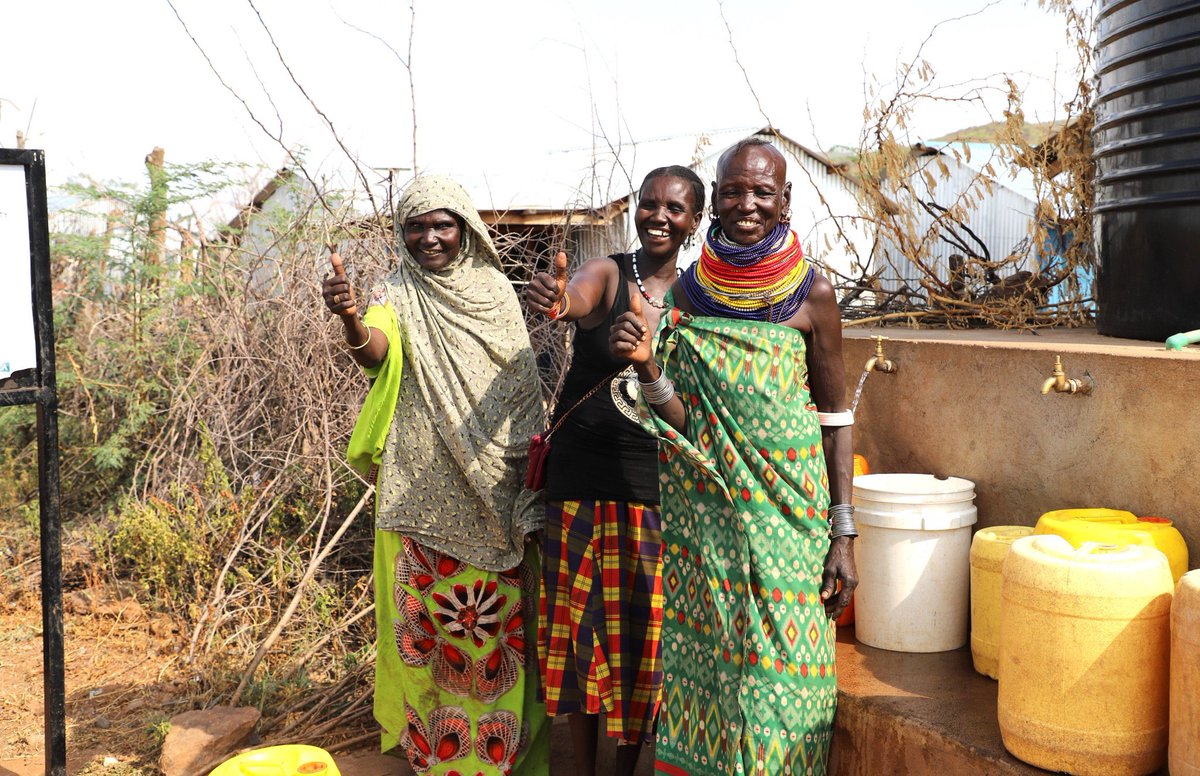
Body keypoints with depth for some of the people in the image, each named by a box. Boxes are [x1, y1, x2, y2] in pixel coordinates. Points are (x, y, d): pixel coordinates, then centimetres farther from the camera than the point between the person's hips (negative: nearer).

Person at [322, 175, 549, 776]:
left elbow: (525, 385, 11)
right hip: (426, 490, -2)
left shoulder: (496, 290, 8)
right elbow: (376, 352, -23)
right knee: (432, 612, 2)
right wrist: (350, 320, -46)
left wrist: (533, 474, 6)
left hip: (497, 489, 2)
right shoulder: (398, 294, -1)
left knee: (498, 613, 6)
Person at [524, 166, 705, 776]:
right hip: (582, 479, -2)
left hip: (656, 485, 2)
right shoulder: (608, 273, -4)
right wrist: (554, 299, -51)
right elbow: (578, 296, -29)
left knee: (643, 632, 8)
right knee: (581, 623, 8)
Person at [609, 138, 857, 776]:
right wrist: (647, 365, -21)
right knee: (704, 668, 10)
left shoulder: (812, 294, -3)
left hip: (789, 512, -1)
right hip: (706, 516, 2)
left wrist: (843, 536, -2)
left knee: (780, 672, 2)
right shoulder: (688, 292, 1)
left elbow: (834, 415, 0)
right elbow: (678, 423, -1)